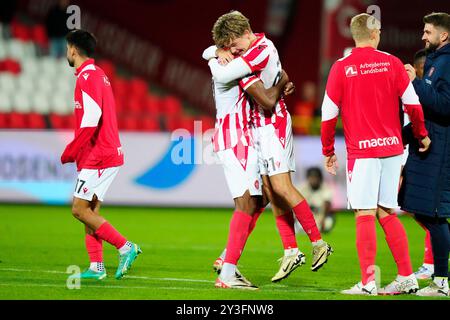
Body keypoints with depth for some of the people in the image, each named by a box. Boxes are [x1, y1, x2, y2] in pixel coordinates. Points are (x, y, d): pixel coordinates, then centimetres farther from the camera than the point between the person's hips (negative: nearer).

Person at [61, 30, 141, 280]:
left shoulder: (87, 77, -14)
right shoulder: (98, 75, 18)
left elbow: (91, 120, -24)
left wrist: (70, 152, -17)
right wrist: (77, 151, 19)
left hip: (97, 156, -10)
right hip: (107, 154, 10)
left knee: (80, 209, -9)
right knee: (90, 211, 9)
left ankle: (125, 247, -11)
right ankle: (97, 267, 7)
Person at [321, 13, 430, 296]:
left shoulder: (341, 68, -3)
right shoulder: (391, 63, 2)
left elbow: (329, 113, -1)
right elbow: (412, 103, 3)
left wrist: (328, 152, 10)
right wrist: (422, 134, 19)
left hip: (361, 151, -3)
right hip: (392, 147, 3)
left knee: (365, 215, -4)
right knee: (387, 213, 11)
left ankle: (368, 283, -8)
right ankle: (407, 277, 10)